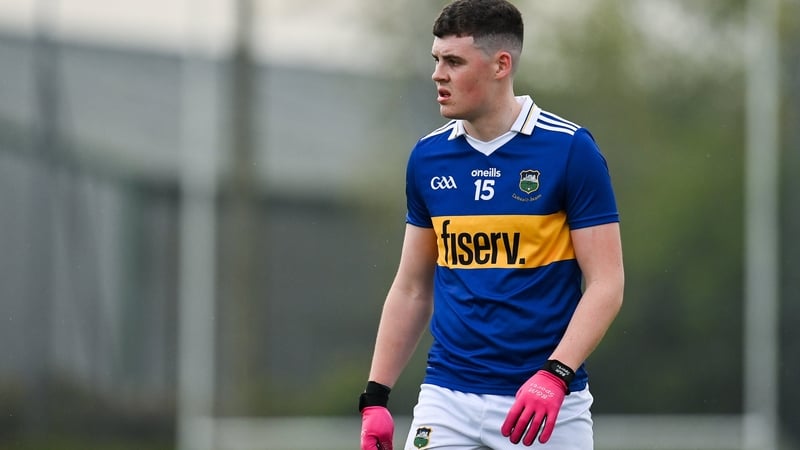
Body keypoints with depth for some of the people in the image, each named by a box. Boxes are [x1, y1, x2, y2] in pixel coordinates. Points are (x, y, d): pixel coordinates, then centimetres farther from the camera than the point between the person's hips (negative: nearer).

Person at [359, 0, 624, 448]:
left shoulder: (571, 149, -6)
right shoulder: (428, 157, 8)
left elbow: (606, 284, -8)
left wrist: (555, 374, -21)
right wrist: (376, 396, 9)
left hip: (548, 403, -3)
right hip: (448, 400, 3)